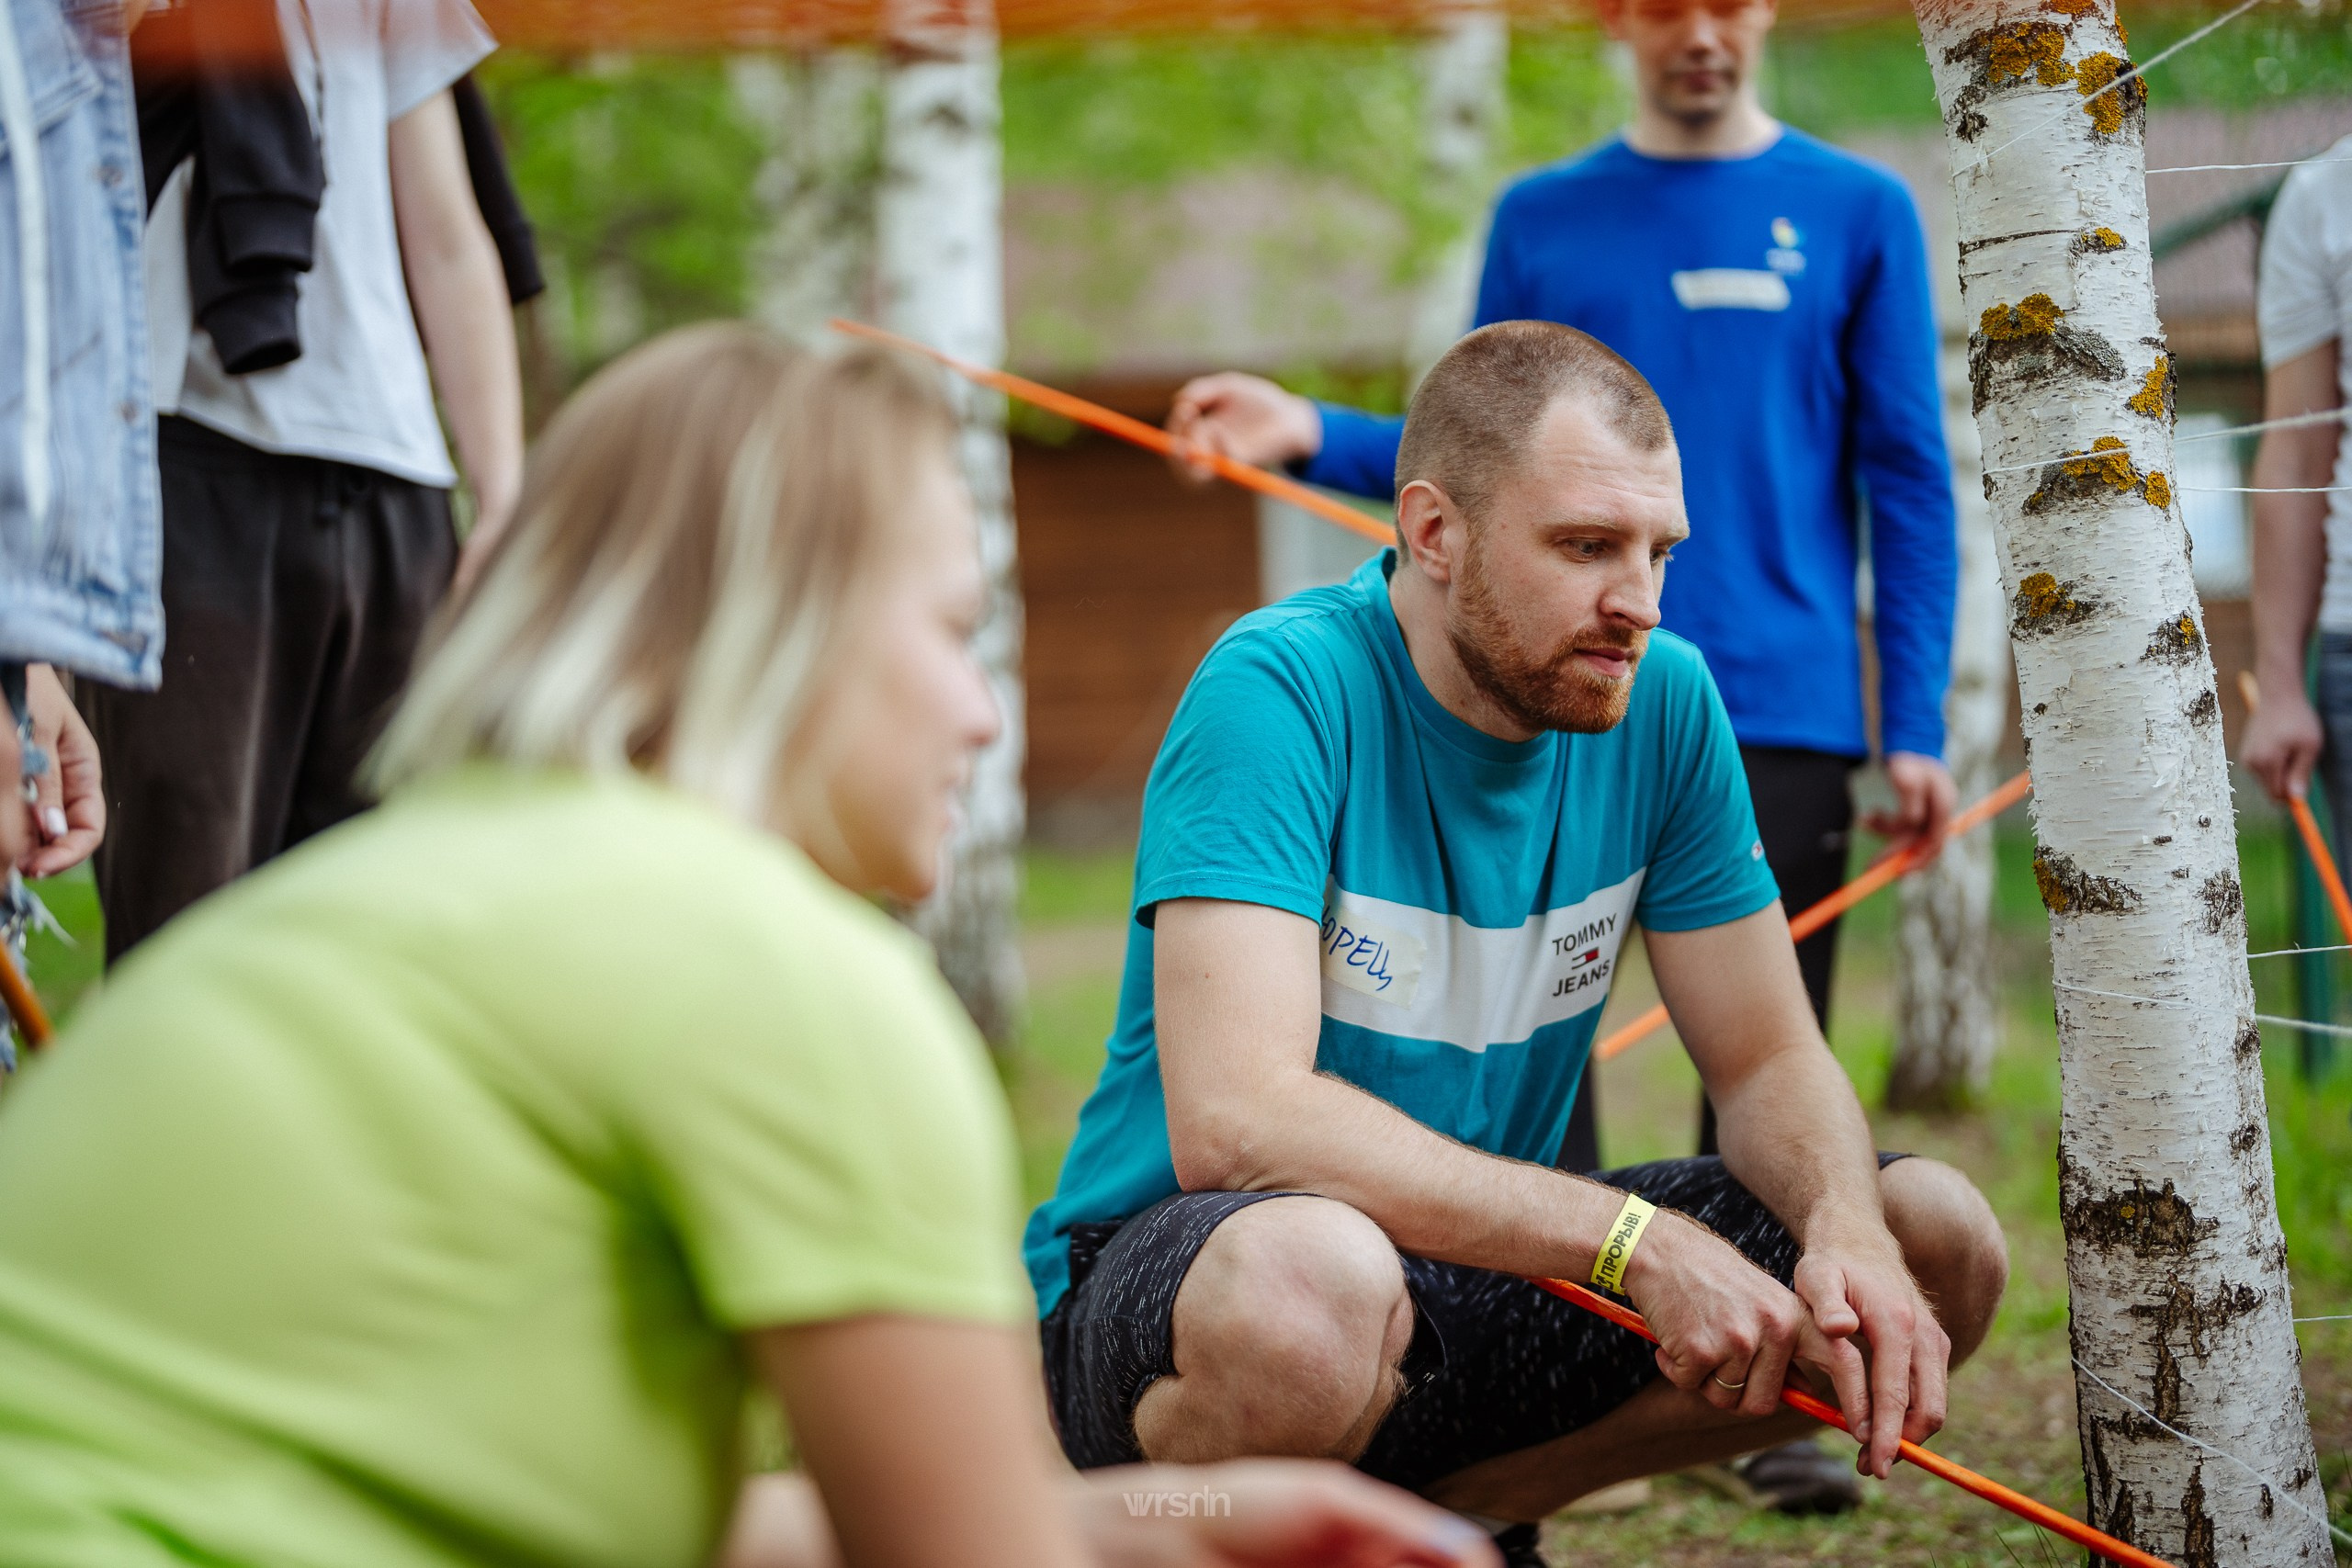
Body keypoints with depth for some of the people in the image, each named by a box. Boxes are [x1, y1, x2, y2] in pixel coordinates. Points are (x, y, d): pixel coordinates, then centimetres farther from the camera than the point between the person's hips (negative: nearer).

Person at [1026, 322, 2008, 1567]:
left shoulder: (1663, 701, -2)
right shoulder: (1280, 691, -21)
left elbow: (1768, 1060, 3)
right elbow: (1235, 1121, -32)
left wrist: (1849, 1232, -21)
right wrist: (1635, 1239, -34)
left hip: (1469, 1280, 7)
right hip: (1170, 1275, -7)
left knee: (1937, 1246, -4)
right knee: (1307, 1275, -42)